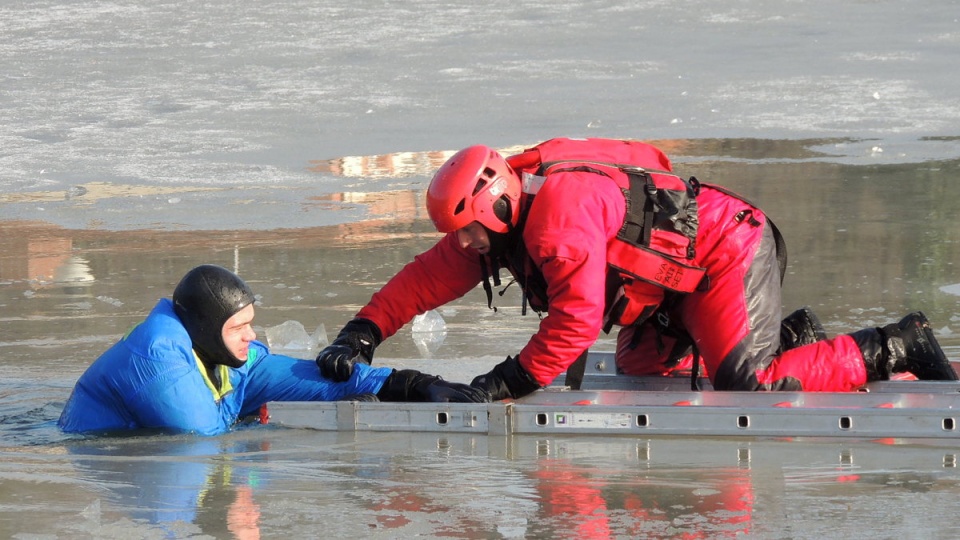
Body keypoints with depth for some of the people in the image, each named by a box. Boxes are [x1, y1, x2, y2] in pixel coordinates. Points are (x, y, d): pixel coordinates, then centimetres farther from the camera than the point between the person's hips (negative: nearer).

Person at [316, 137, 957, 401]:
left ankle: (893, 348, -9)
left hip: (729, 253, -10)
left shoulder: (562, 211, -29)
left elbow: (577, 318, -35)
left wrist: (511, 381, -31)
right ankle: (792, 337, 25)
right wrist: (361, 335, -6)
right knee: (641, 363, 23)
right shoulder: (498, 224, 1)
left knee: (748, 385, -22)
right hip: (679, 277, 10)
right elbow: (428, 277, 5)